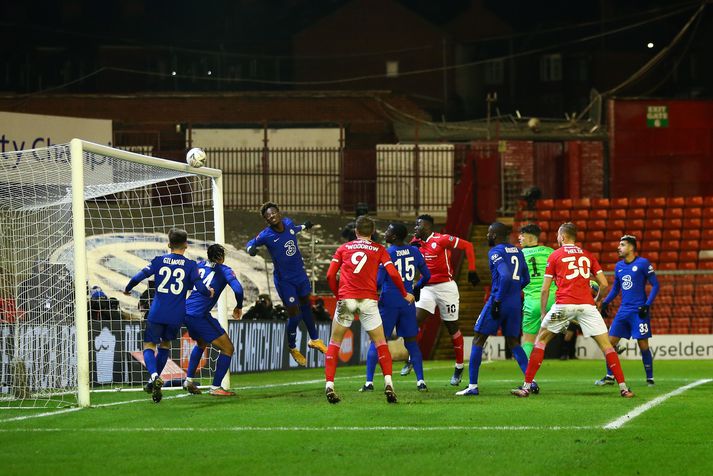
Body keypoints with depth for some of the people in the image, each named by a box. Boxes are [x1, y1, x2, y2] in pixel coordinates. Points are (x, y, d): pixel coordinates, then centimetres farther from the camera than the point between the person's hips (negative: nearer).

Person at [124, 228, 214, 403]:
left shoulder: (159, 261, 2)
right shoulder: (190, 265, 0)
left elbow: (139, 276, -4)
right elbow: (200, 288, -7)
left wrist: (127, 289, 15)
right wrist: (209, 293, 16)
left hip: (157, 313, -1)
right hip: (177, 315, 1)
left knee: (149, 345, 4)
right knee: (165, 343, 24)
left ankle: (154, 376, -24)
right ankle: (153, 382, 23)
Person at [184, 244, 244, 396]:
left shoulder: (200, 266, 16)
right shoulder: (223, 270, 0)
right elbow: (238, 289, -13)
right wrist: (239, 307, 3)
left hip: (186, 311, 7)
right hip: (200, 315, -7)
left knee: (201, 344, 35)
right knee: (228, 349, 2)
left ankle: (189, 380, 28)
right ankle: (216, 387, -2)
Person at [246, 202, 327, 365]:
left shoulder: (288, 223, -7)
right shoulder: (266, 235, -21)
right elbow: (251, 243, -5)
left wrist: (303, 226, 35)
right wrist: (251, 249, -29)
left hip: (300, 274, 6)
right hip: (284, 280, -6)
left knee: (306, 306, 22)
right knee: (295, 315, -4)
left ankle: (314, 339, 42)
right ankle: (292, 348, 20)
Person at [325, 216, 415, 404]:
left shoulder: (343, 248, 14)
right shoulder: (379, 249, 11)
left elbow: (330, 275, 6)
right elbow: (393, 274, 2)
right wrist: (405, 294, 15)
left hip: (345, 299, 1)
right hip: (368, 300, -1)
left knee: (334, 343, 11)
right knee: (380, 343, 8)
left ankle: (329, 385, 0)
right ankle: (388, 383, -7)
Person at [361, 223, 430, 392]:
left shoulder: (386, 253, -10)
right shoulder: (414, 252, 5)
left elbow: (378, 281, -15)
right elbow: (426, 276, 13)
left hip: (388, 302, -4)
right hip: (408, 302, 4)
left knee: (376, 341, 4)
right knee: (411, 342, 11)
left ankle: (369, 382, -3)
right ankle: (421, 381, 2)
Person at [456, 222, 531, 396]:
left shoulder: (495, 252, -9)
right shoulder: (517, 251, 13)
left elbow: (505, 276, -23)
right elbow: (525, 279, 17)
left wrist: (497, 300, -19)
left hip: (499, 301, -7)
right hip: (516, 302, 7)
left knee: (478, 341, 3)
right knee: (513, 343, 17)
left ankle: (473, 386, 0)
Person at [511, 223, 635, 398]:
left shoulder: (554, 256, 11)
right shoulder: (588, 255, 16)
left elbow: (545, 289, 8)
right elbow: (604, 284, 12)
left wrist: (543, 313, 16)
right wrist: (597, 300, 30)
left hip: (563, 305, -1)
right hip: (586, 304, 1)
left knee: (541, 340, 13)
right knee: (606, 345, 6)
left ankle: (527, 386, 8)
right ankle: (623, 387, -3)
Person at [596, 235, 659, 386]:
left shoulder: (643, 263, -8)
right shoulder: (619, 266, 11)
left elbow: (655, 285, -7)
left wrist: (647, 305, -15)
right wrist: (605, 302, 10)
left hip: (639, 311, -6)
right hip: (624, 310, 6)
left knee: (643, 344, -5)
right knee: (611, 341, 0)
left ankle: (650, 378, 7)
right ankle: (610, 377, 9)